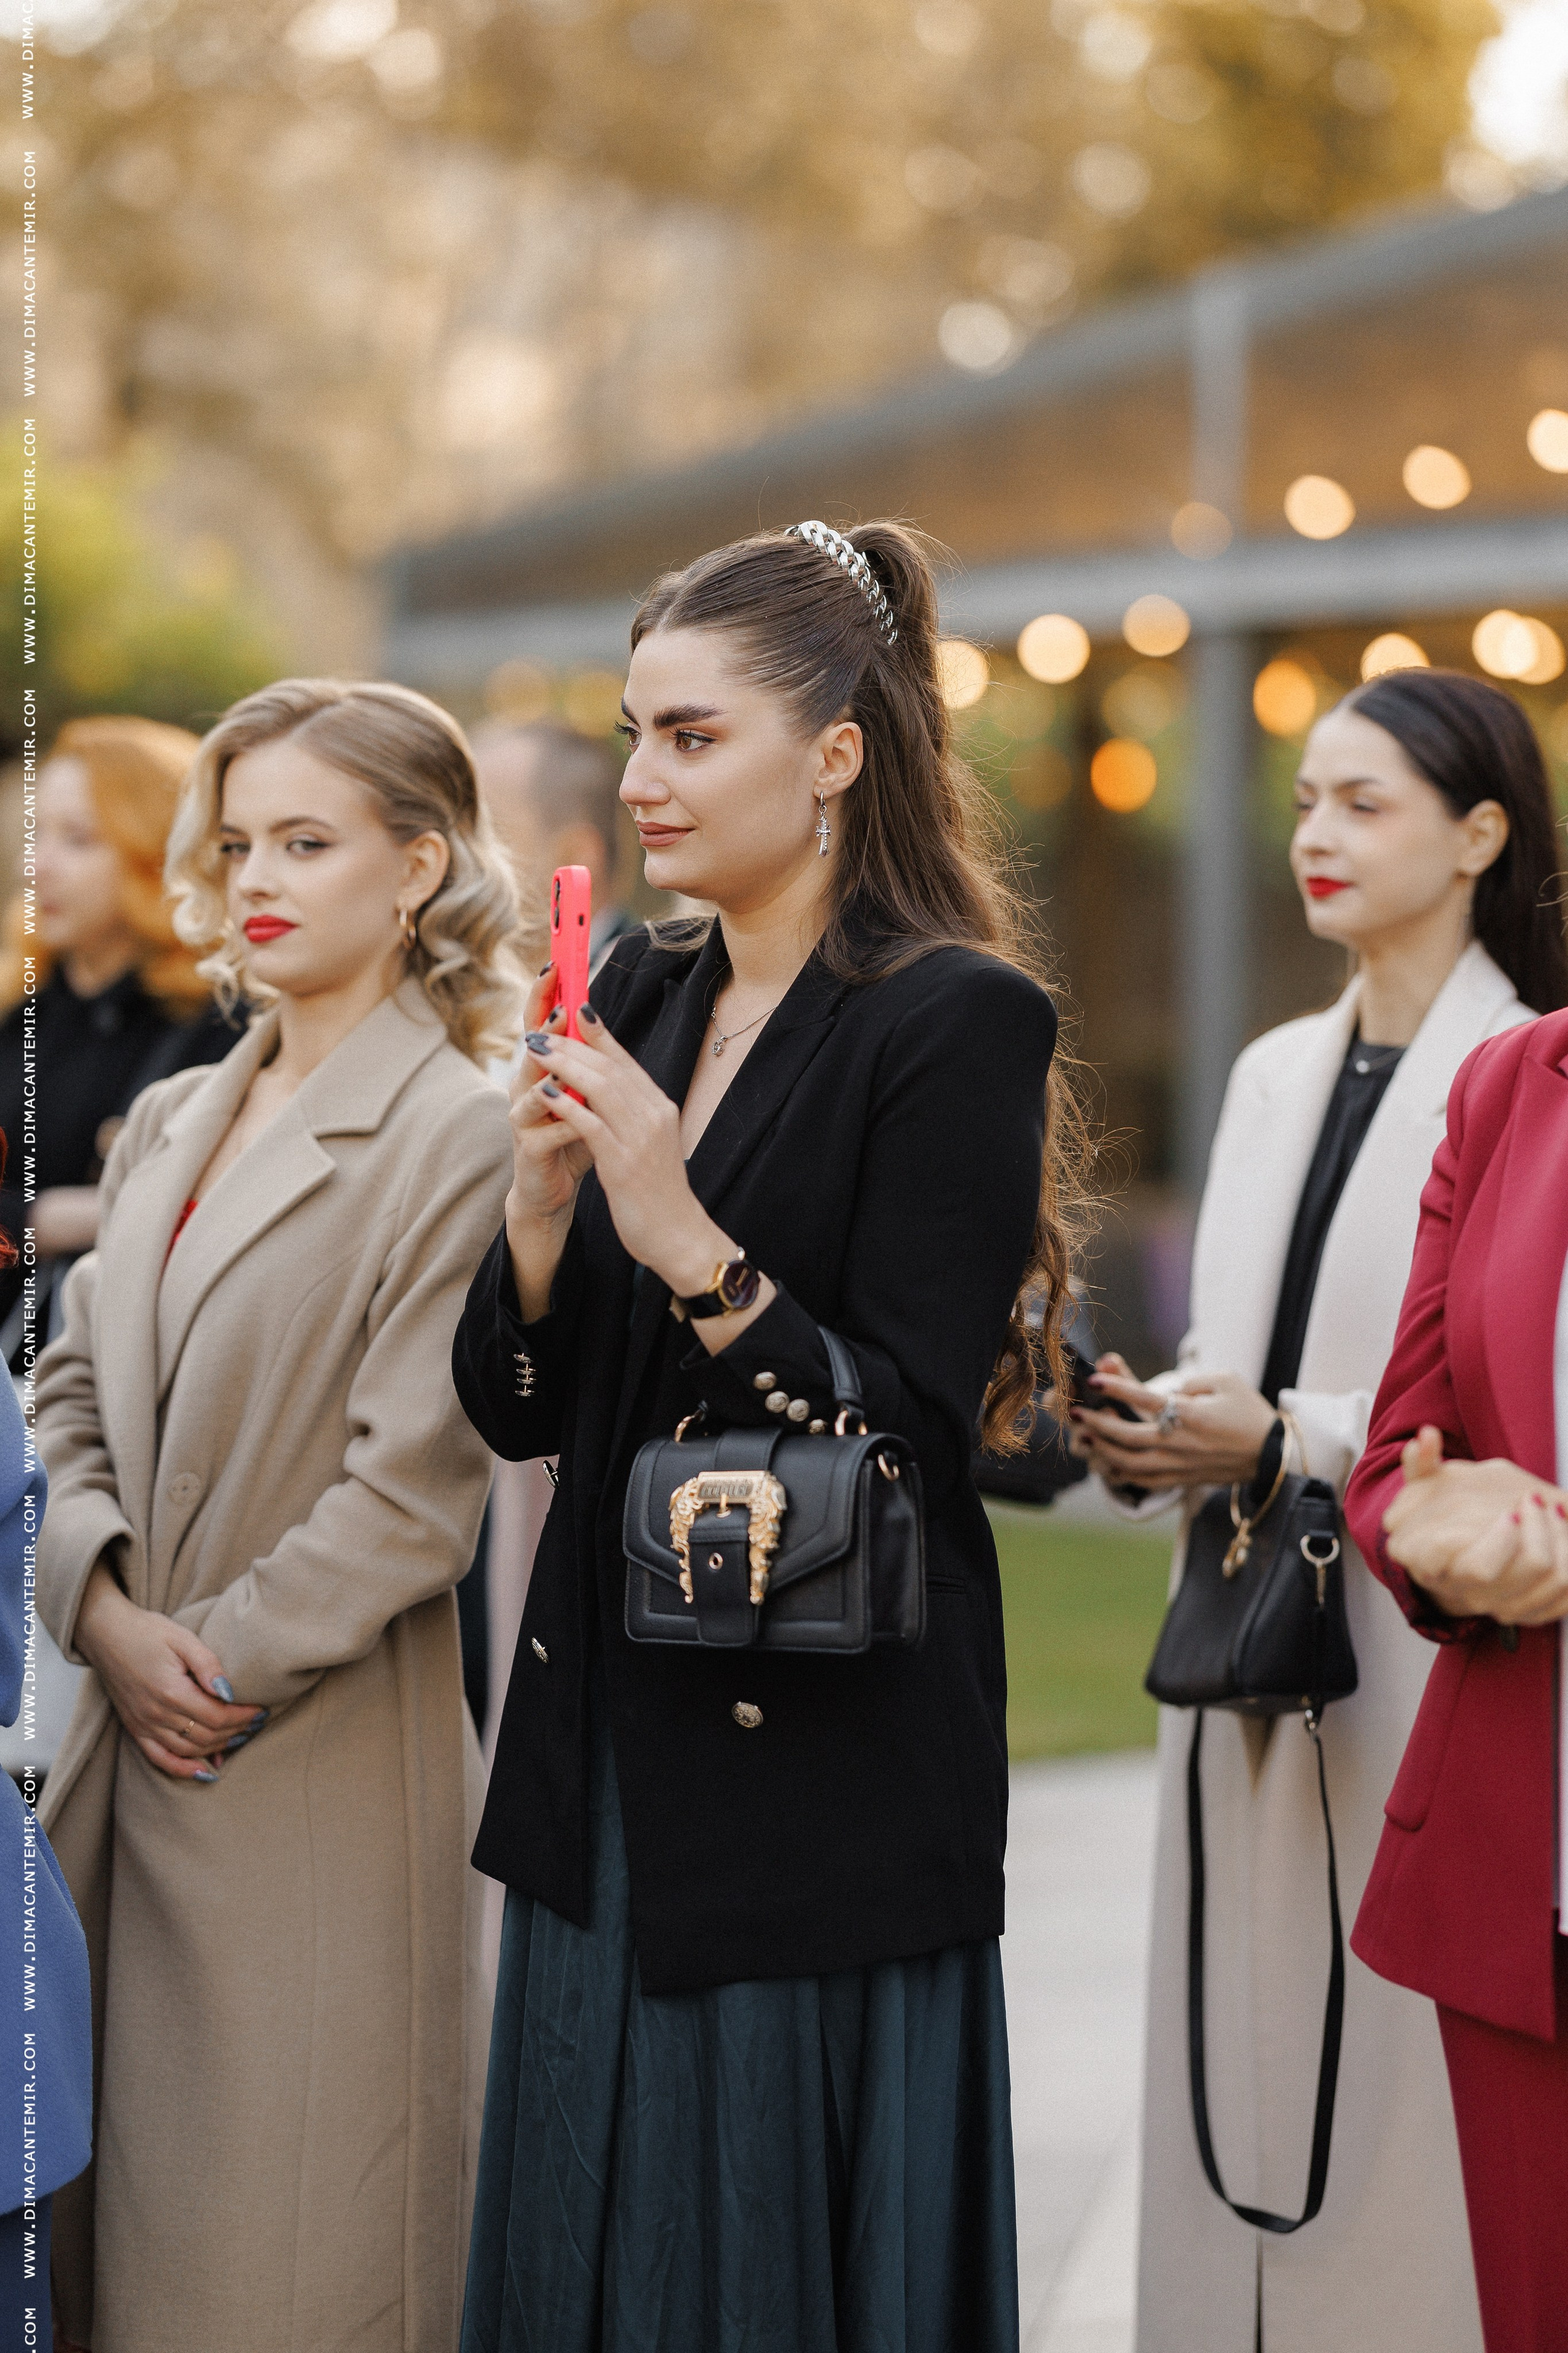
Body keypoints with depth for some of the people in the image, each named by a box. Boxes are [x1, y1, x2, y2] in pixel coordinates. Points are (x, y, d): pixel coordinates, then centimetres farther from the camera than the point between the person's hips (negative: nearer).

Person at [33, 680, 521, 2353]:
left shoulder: (458, 1138, -9)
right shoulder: (171, 1120, 14)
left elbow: (415, 1489, -14)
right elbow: (70, 1387, 14)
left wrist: (221, 1658, -11)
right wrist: (103, 1609, -3)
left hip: (319, 1783, -7)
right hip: (130, 1756, 7)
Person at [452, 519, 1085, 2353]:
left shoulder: (954, 1020, -11)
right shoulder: (640, 999, 9)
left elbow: (917, 1435, -17)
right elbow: (513, 1405, 8)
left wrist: (687, 1240, -25)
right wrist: (542, 1193, -10)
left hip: (826, 1771, -7)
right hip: (607, 1753, 7)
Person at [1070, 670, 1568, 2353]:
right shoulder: (1275, 1075, 15)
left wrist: (1287, 1441, -19)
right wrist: (1157, 1428, 1)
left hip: (1424, 1661, -7)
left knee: (1409, 2083, -5)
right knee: (1246, 2069, 8)